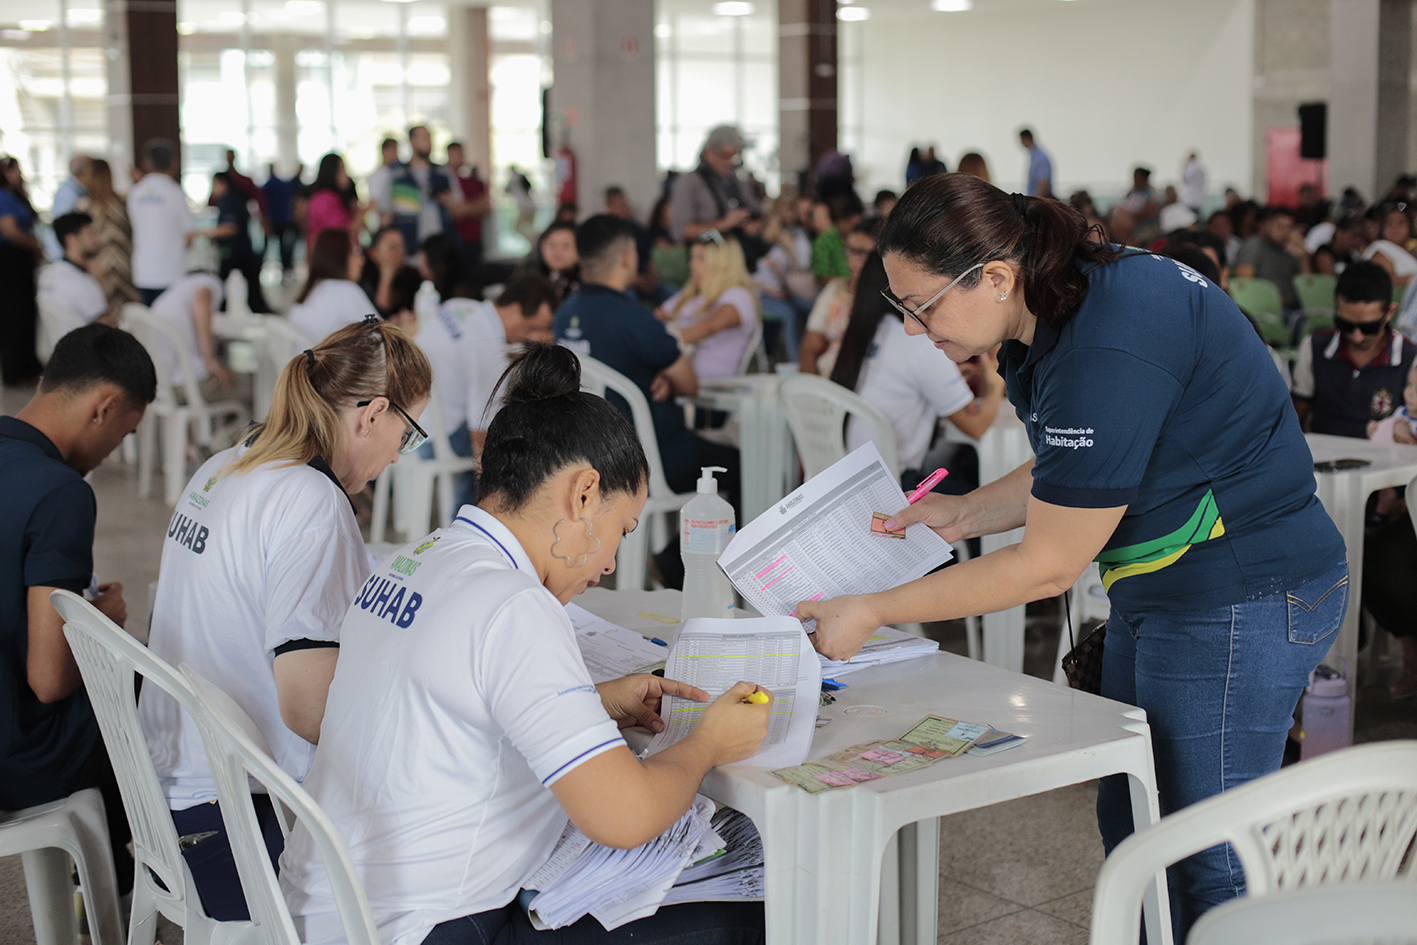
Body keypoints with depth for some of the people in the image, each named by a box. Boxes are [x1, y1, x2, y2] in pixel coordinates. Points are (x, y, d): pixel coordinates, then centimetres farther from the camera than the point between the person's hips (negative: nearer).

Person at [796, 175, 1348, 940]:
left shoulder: (1106, 351, -28)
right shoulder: (1059, 305, 2)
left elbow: (1049, 565, -23)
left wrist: (871, 613, -17)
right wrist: (963, 514, 5)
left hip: (1241, 598, -10)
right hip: (1161, 590, 10)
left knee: (1207, 864, -1)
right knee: (1128, 824, 16)